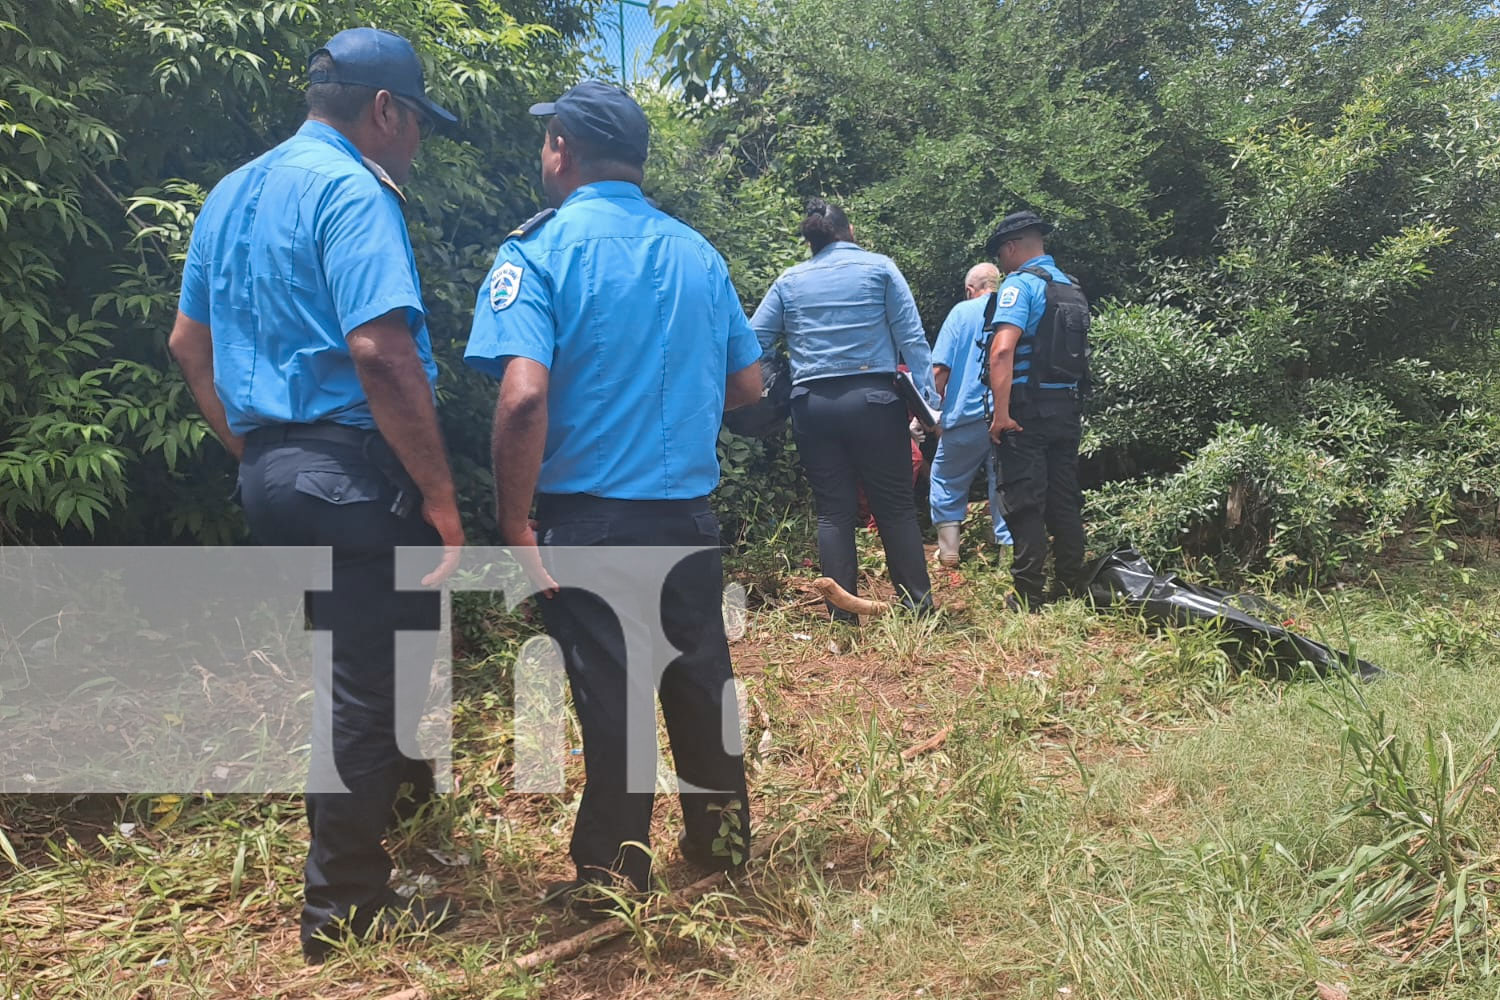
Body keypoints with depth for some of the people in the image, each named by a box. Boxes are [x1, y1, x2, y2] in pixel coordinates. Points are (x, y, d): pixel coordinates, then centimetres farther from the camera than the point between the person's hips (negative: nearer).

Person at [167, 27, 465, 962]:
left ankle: (403, 801, 41)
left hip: (271, 467, 9)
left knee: (357, 660, 23)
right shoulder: (351, 191, -13)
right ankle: (347, 904, 16)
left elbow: (189, 342, 20)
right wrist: (442, 498, -20)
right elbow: (380, 352, -25)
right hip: (350, 472, -9)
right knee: (372, 680, 3)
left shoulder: (231, 194, 16)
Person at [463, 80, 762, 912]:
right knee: (701, 672, 16)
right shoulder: (697, 252, 8)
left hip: (591, 516, -4)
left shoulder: (540, 248, -9)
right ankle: (721, 835, 32)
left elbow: (524, 396, -22)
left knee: (610, 687, 5)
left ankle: (613, 872, 19)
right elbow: (748, 384, 12)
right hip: (689, 511, 5)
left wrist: (515, 522, -13)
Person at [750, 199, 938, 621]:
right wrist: (927, 398, -2)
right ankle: (917, 603, 10)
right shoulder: (879, 267, 5)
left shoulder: (789, 281, 10)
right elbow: (911, 338, -1)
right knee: (896, 507, 6)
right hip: (872, 400, -2)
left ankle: (843, 614, 9)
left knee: (833, 512, 7)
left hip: (812, 404, 2)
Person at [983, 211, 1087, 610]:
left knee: (1025, 503, -3)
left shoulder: (1019, 283, -10)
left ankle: (1029, 595, -1)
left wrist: (1001, 412, -22)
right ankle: (1071, 586, 18)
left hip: (1028, 408, -7)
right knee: (1065, 500, 12)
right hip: (1067, 406, 7)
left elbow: (1002, 350, -23)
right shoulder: (1070, 285, 15)